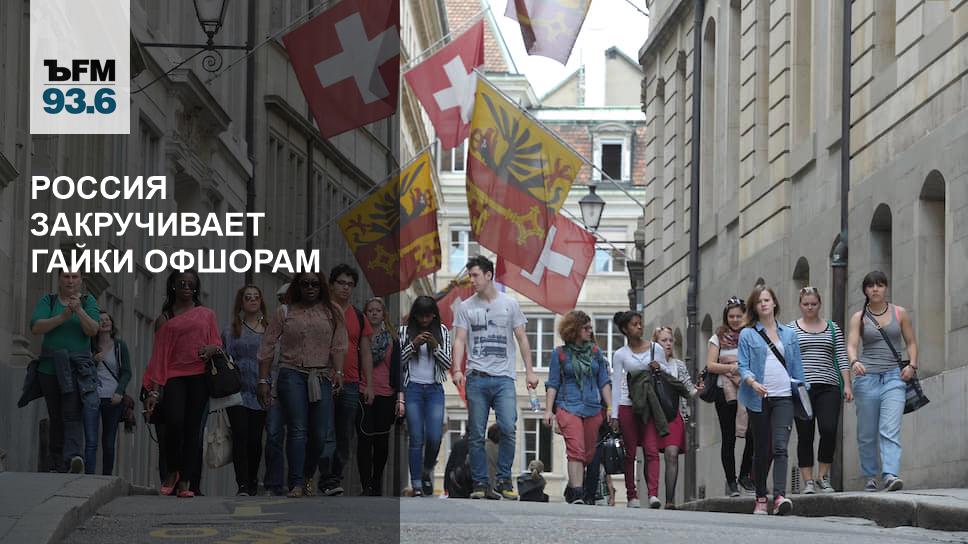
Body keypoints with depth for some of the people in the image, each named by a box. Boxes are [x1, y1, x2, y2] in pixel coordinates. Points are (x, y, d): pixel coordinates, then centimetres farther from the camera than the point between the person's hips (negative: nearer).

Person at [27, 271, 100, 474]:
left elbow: (93, 330, -4)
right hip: (50, 367, 2)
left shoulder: (88, 301, 8)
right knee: (56, 418, 5)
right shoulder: (48, 301, 8)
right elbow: (36, 327, -6)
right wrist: (62, 317, -17)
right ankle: (56, 466, 9)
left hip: (78, 368, -2)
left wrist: (79, 310, -19)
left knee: (72, 414, -19)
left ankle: (73, 455, -36)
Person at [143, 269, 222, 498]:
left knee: (193, 427, -4)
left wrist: (213, 348, -7)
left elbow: (218, 342, 20)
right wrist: (154, 390, 0)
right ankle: (172, 471, 1)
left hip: (199, 376, 1)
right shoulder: (164, 318, 13)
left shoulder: (206, 315, 16)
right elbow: (158, 354, 8)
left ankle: (185, 481, -1)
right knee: (174, 421, -20)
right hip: (174, 376, -1)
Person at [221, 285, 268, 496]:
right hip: (238, 392, -1)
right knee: (240, 436, -11)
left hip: (261, 393, 1)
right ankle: (243, 484, -14)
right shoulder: (230, 331, 11)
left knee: (255, 439, 0)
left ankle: (252, 481, 15)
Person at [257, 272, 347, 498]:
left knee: (324, 434, -5)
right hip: (292, 375, -1)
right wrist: (263, 381, 0)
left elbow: (338, 346, 4)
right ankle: (296, 484, -12)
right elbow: (267, 347, 6)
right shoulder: (285, 312, 8)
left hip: (322, 377, 1)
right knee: (297, 430, -10)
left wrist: (338, 372, -12)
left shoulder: (332, 312, 11)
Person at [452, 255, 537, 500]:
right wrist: (458, 369, -12)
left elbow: (521, 339, 11)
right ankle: (480, 484, 6)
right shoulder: (466, 307, 9)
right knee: (477, 434, 0)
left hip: (504, 378, -1)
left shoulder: (509, 304, 9)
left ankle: (504, 480, -2)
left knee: (508, 428, -13)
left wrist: (529, 370, 4)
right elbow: (460, 340, 3)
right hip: (477, 378, 1)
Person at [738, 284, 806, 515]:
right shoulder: (747, 335, 6)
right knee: (762, 451, 7)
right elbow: (743, 367, -1)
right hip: (758, 399, 0)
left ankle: (780, 497, -26)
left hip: (783, 398, 0)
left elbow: (797, 367, 17)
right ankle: (761, 498, 19)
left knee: (780, 447, -15)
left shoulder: (789, 334, 14)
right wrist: (753, 382, -20)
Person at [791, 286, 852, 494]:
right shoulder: (790, 329, 9)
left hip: (828, 387, 1)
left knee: (829, 430, -14)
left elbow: (842, 358, 10)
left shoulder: (833, 329, 14)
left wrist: (847, 385, 1)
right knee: (805, 435, -2)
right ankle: (808, 481, 3)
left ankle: (824, 477, 1)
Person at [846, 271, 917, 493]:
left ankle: (890, 474, -28)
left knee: (890, 430, -17)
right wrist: (854, 362, -27)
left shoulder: (900, 313, 9)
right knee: (866, 434, 5)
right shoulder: (859, 318, 6)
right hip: (867, 378, 1)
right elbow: (852, 345, -6)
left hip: (894, 377, -1)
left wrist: (912, 365, -3)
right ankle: (870, 477, 17)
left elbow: (911, 342, 14)